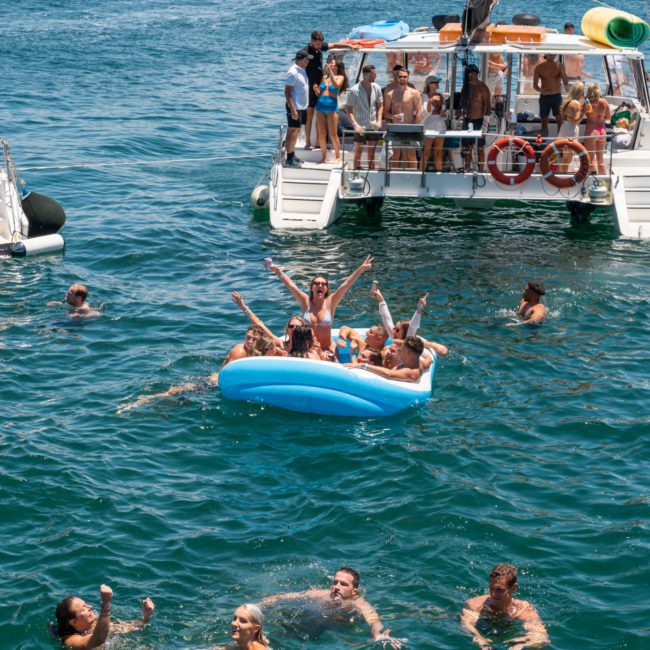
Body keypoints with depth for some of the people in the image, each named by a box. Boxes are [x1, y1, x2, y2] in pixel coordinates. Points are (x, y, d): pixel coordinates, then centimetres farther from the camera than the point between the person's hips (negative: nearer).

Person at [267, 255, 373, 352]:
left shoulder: (330, 303, 0)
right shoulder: (306, 302, 3)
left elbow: (347, 284, -4)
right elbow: (290, 284, 1)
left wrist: (362, 268, -9)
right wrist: (277, 270, -3)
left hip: (327, 348, 0)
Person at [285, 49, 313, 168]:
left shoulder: (302, 70, 10)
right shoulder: (292, 72, -19)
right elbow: (287, 92, -21)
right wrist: (293, 109, -25)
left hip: (302, 106, 9)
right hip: (295, 107, -9)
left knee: (296, 132, 15)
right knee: (292, 132, -5)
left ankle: (293, 155, 24)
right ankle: (289, 159, -2)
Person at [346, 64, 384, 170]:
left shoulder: (376, 88, 1)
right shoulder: (354, 90, -12)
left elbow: (380, 105, 11)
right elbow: (349, 109, -12)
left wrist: (379, 121, -3)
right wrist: (355, 124, -24)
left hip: (373, 126, 4)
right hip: (360, 127, -4)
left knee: (371, 152, 10)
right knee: (358, 152, 3)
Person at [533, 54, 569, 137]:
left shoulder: (559, 66, 0)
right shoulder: (539, 67, 0)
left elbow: (566, 83, -5)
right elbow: (535, 84, 2)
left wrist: (561, 71, -20)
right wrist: (540, 90, -21)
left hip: (557, 96, -1)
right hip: (544, 97, 1)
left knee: (560, 120, -9)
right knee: (544, 121, 5)